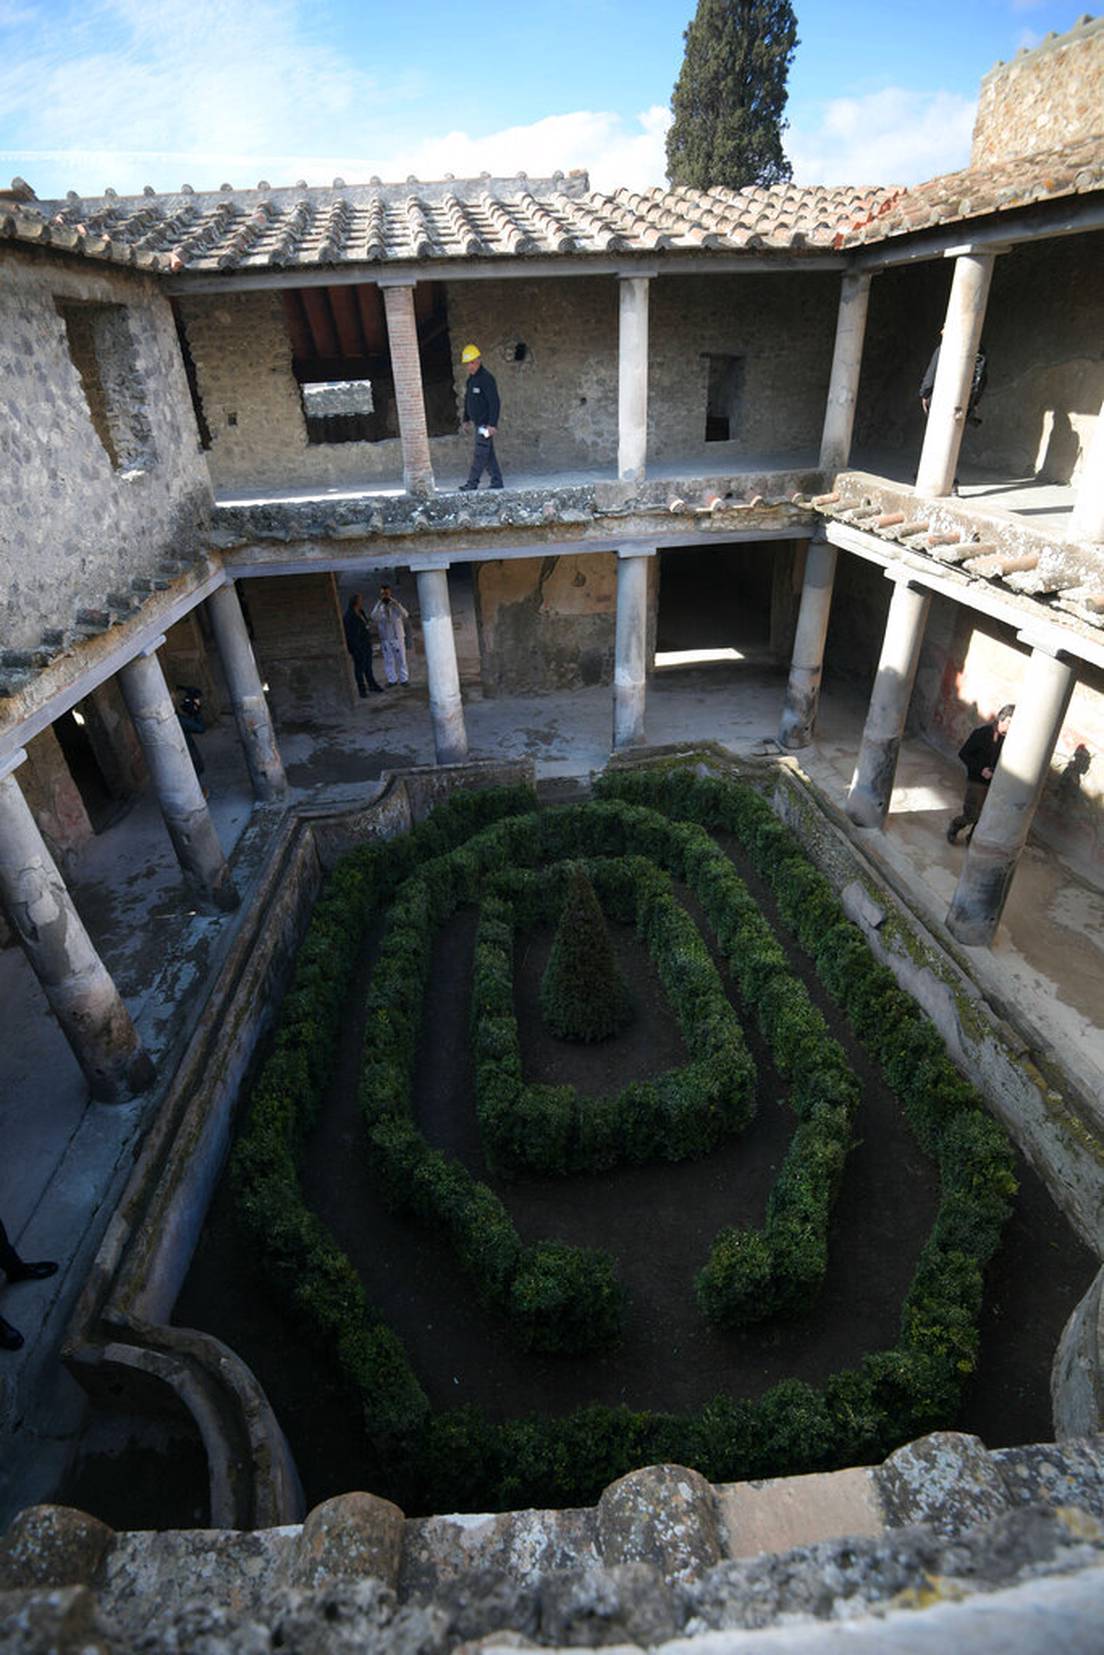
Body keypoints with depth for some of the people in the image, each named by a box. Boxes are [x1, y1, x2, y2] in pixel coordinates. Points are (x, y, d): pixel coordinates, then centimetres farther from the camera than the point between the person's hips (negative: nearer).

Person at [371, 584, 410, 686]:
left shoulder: (395, 604, 1)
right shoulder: (377, 606, 3)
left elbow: (405, 615, -17)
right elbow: (374, 617, -18)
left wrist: (395, 602, -24)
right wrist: (379, 603, -22)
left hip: (398, 637, -1)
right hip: (385, 638, 1)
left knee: (401, 659, 3)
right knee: (388, 660, 5)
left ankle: (403, 679, 11)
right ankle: (391, 679, 13)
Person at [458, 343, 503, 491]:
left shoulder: (486, 378, -14)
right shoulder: (470, 379, 13)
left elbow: (495, 403, -19)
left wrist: (492, 424, -24)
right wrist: (466, 419, 22)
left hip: (486, 424, -9)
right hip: (478, 423, 9)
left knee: (480, 454, -8)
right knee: (488, 453, 9)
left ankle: (472, 483, -7)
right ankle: (497, 481, 13)